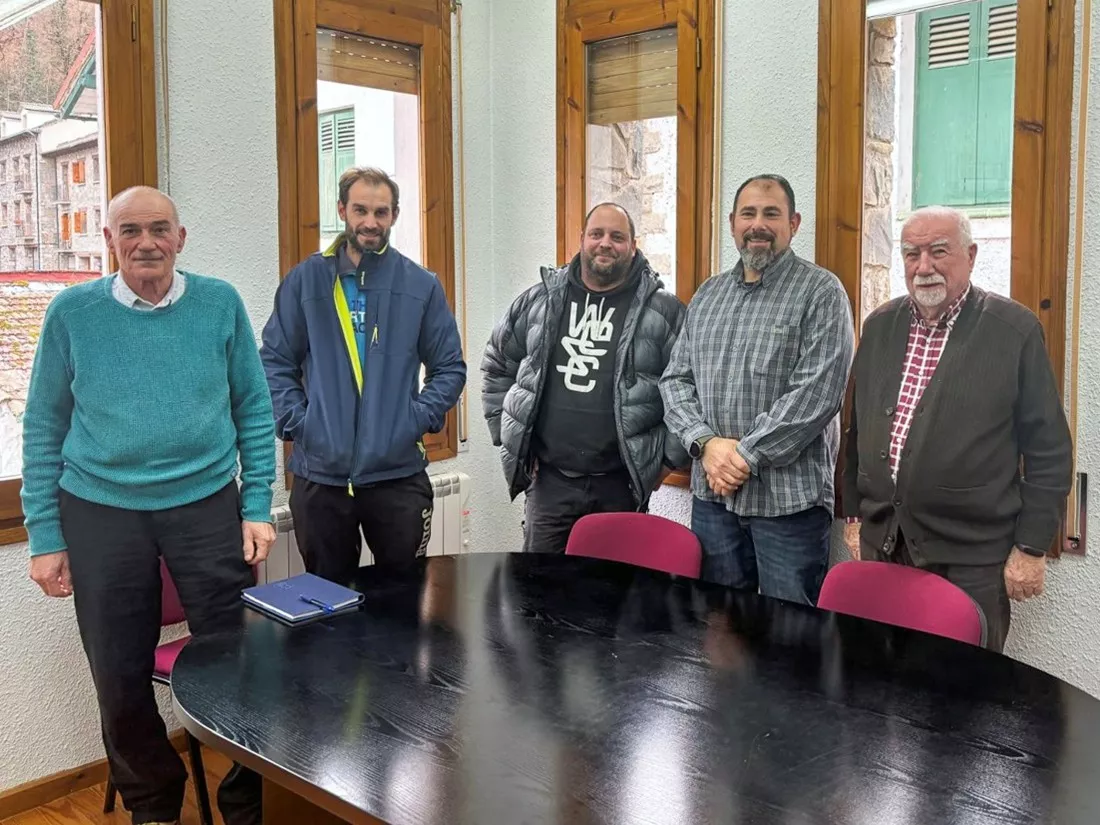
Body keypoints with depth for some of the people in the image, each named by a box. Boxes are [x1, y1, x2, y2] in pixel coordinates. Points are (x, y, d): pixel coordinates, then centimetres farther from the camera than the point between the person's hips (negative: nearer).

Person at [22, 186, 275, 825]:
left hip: (208, 507, 0)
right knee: (120, 677, 11)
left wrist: (258, 507, -3)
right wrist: (45, 535, 0)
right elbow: (44, 428, 3)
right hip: (101, 514, 1)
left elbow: (254, 409, 2)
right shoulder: (73, 312, -1)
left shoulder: (221, 304, -1)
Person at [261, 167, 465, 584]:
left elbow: (450, 368, 5)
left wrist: (417, 420, -7)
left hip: (398, 471, 0)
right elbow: (274, 362, 4)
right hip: (319, 473, 0)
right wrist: (295, 422, -7)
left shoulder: (421, 286, 2)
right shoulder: (304, 280, 2)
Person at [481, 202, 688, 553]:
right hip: (549, 479, 2)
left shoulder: (664, 310, -3)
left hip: (622, 485, -2)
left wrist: (670, 458, -3)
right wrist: (506, 435, 11)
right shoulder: (540, 300, 6)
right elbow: (497, 367, 16)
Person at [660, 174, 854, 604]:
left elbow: (816, 393, -15)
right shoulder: (707, 295, 14)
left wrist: (747, 455, -15)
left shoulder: (822, 293, -4)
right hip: (712, 491, 5)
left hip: (789, 496, -5)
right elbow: (676, 380, 10)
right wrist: (706, 444, -7)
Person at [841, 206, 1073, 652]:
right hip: (881, 545, 4)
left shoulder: (1016, 329, -5)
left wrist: (1032, 547, -7)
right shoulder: (880, 325, 9)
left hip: (970, 557, -4)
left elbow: (1049, 449, -5)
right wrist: (854, 515, 14)